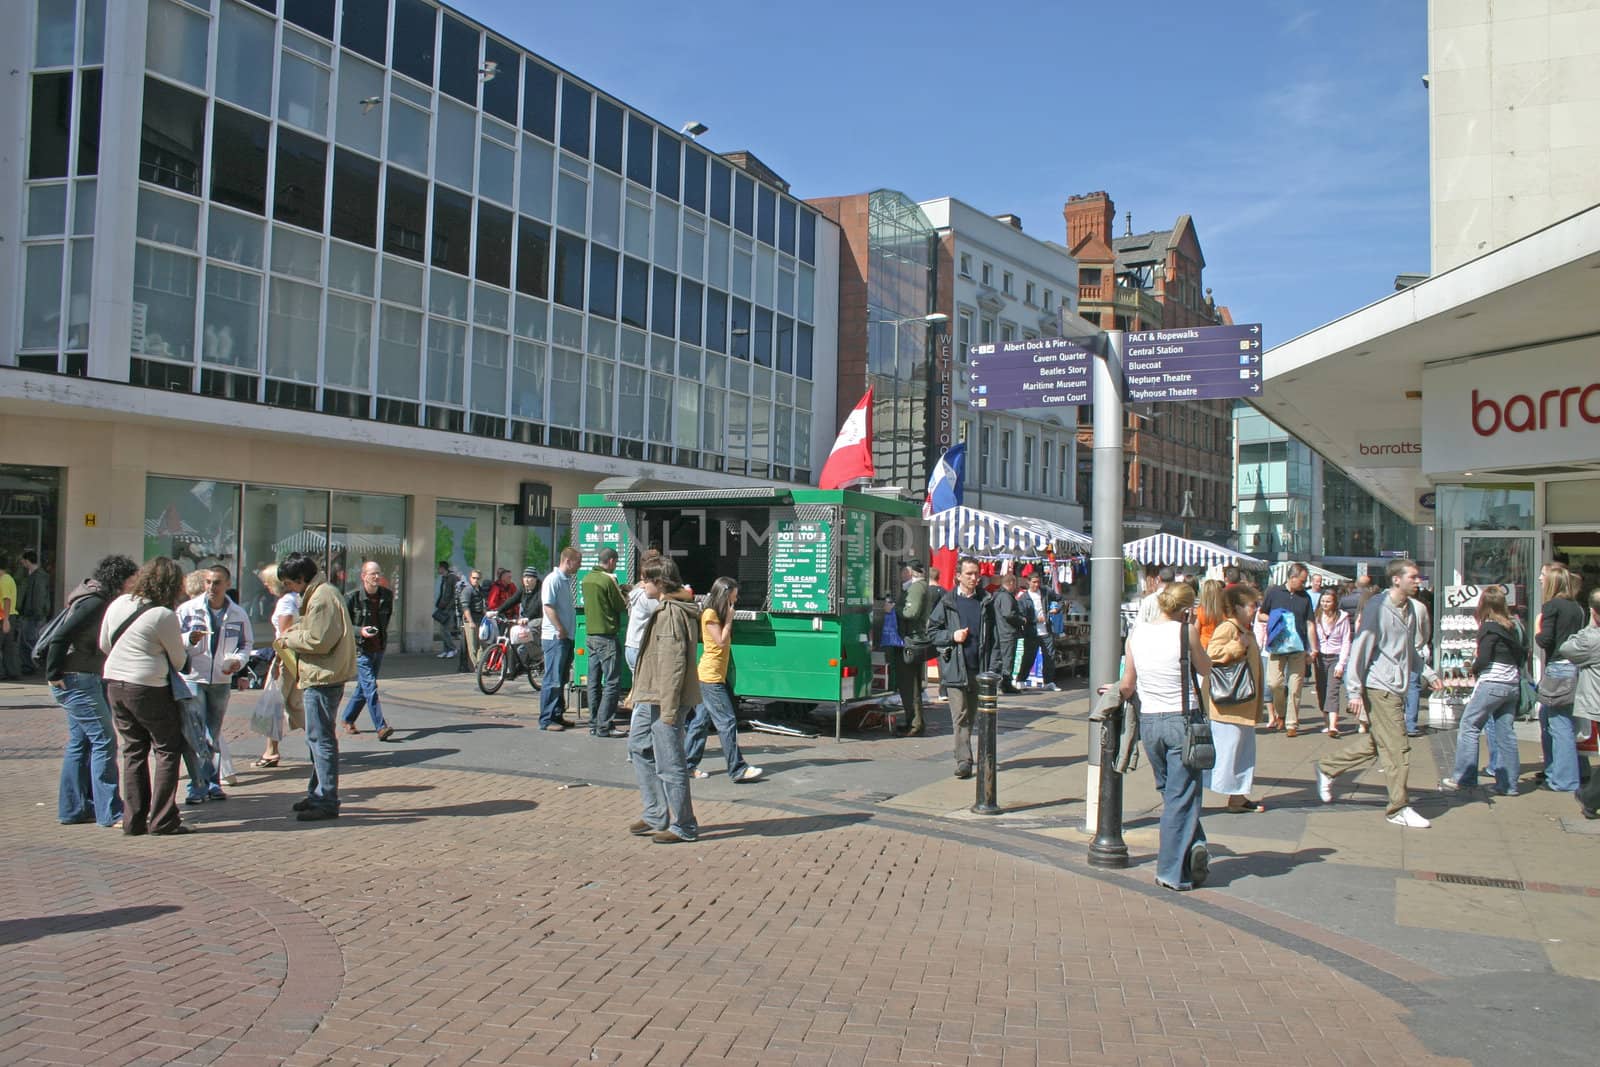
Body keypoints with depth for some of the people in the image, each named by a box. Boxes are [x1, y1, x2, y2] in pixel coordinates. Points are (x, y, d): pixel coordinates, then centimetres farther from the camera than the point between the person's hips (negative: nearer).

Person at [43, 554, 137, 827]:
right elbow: (60, 637, -22)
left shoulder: (102, 601, 14)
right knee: (104, 740, -10)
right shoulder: (94, 602, -16)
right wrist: (54, 676, -16)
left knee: (80, 742, 13)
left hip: (88, 680, 10)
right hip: (77, 680, -10)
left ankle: (72, 808, 20)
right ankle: (110, 812, -8)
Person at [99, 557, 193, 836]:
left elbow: (104, 644, 16)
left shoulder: (119, 603, 5)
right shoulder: (165, 616, -15)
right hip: (147, 688, -7)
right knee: (168, 749, 5)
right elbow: (179, 661, -4)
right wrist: (183, 648, 17)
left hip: (114, 684, 7)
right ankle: (162, 820, 3)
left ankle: (133, 820, 16)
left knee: (133, 750, 15)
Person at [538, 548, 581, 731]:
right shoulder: (552, 579, -12)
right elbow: (549, 607, -18)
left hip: (567, 637, 9)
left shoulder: (567, 580, 15)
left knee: (562, 679, 13)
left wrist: (568, 631, 14)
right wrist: (561, 630, -19)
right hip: (555, 637, -9)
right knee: (552, 680, -6)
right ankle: (546, 720, -2)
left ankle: (557, 716, 21)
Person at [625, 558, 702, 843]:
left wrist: (669, 707, -23)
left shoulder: (672, 612, -18)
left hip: (665, 700, -11)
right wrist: (638, 692, 22)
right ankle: (656, 816, 26)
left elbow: (673, 662, -22)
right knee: (638, 747, 18)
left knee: (669, 763, -2)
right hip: (651, 698, 11)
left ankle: (683, 826, 10)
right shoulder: (664, 609, 15)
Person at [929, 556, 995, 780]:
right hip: (955, 669, -3)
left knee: (971, 715, 10)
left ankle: (962, 756, 21)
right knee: (960, 716, -7)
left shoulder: (985, 602, 10)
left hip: (979, 669, 3)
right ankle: (964, 760, -9)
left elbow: (993, 635, 12)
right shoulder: (947, 602, 3)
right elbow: (932, 631, 8)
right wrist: (952, 636, -10)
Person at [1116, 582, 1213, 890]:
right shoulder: (1186, 631, -11)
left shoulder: (1136, 634, 0)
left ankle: (1193, 846, 14)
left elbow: (1127, 685, 5)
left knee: (1171, 793, 21)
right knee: (1181, 798, 5)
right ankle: (1173, 872, 8)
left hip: (1149, 721, 4)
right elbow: (1205, 669, 4)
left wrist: (1115, 693, 26)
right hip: (1182, 721, -4)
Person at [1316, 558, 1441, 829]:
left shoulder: (1411, 609, 11)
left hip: (1397, 688, 8)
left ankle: (1327, 768, 30)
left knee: (1374, 742, 16)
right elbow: (1360, 648, -14)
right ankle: (1399, 809, 6)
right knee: (1397, 749, -4)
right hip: (1380, 687, -8)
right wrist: (1355, 691, -16)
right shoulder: (1378, 607, -14)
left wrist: (1429, 674, 15)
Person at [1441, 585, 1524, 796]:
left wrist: (1473, 669, 4)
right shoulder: (1510, 627, 12)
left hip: (1492, 683, -7)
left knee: (1469, 726, -2)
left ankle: (1463, 778, -5)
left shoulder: (1488, 627, -9)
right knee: (1505, 733, 8)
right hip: (1513, 685, 7)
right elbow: (1521, 653, 13)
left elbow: (1483, 659, -14)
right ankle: (1508, 784, 9)